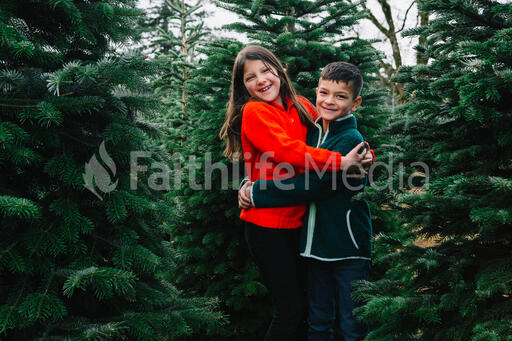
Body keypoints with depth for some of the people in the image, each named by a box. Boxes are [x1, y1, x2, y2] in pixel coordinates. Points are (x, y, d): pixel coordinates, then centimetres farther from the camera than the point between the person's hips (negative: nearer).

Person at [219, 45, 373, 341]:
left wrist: (363, 156, -11)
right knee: (290, 308, -1)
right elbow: (287, 150, -22)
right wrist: (340, 162, -22)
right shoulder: (254, 112, -10)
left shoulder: (301, 108, 9)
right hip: (267, 224, -7)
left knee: (302, 302, 15)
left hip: (296, 221, 7)